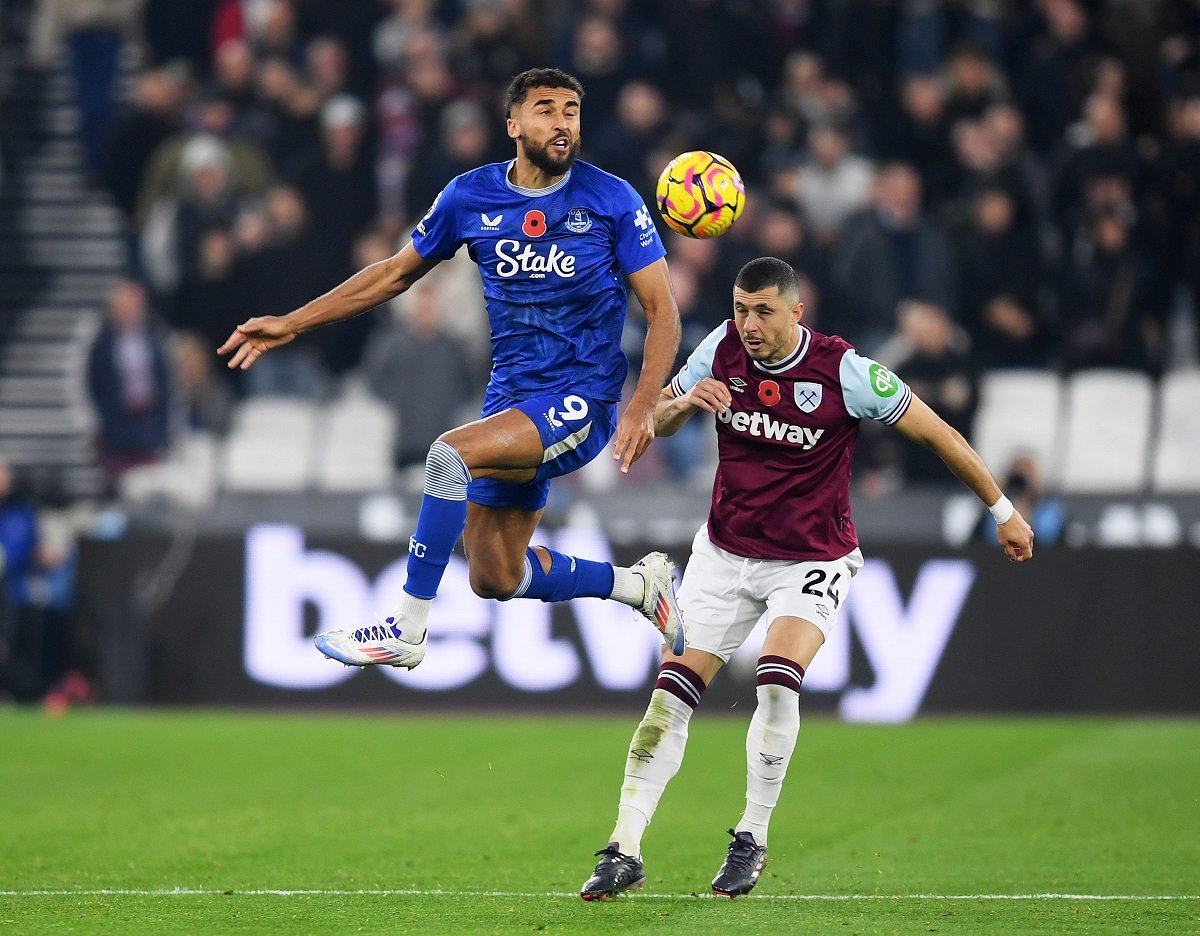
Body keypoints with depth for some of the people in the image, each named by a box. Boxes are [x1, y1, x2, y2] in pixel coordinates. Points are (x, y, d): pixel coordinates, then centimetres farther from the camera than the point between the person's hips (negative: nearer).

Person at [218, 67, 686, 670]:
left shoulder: (612, 201, -8)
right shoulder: (471, 196, 2)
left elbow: (662, 311, -7)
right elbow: (397, 273, 15)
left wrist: (642, 408, -21)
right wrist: (292, 324, 12)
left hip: (583, 402, -6)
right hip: (512, 399, 6)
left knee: (450, 453, -29)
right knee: (495, 579, 5)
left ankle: (406, 633, -21)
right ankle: (640, 585, 28)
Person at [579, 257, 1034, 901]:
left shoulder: (844, 372, -18)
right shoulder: (723, 349, -7)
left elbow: (936, 434, -8)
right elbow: (658, 422, 7)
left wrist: (1002, 512, -2)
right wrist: (684, 402, -18)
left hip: (812, 560, -3)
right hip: (724, 552, 3)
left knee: (778, 680, -26)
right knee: (672, 691, -8)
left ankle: (752, 839, -8)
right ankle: (625, 850, -4)